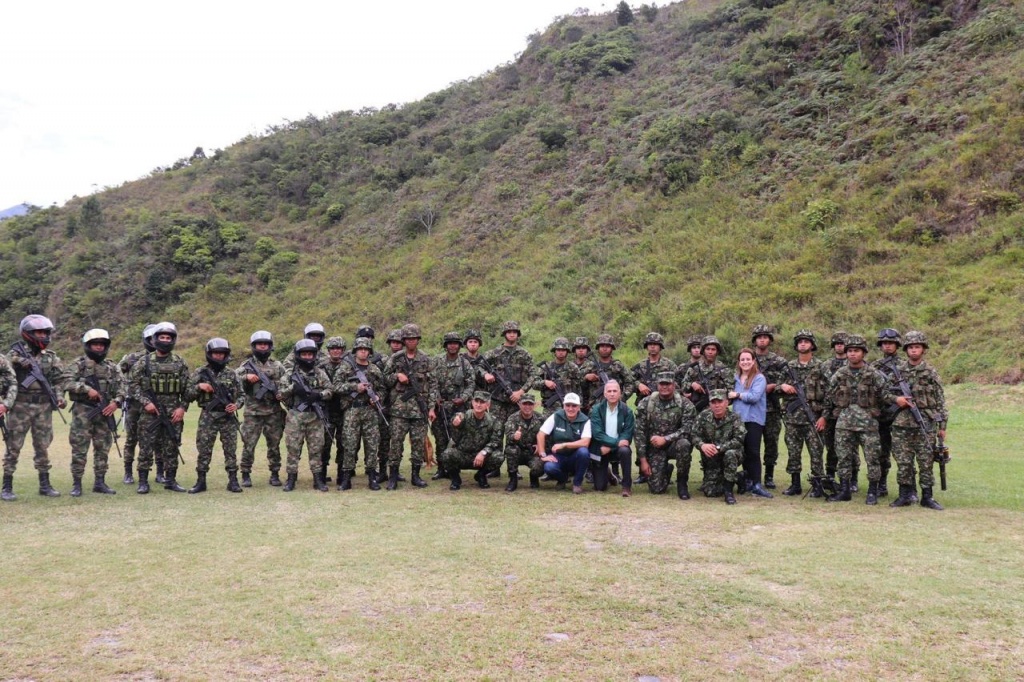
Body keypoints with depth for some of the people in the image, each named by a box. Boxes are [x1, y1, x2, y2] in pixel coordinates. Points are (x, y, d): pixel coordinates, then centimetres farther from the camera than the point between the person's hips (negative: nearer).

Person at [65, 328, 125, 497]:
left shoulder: (111, 366, 11)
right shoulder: (79, 363, 0)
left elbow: (122, 385, 5)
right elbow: (68, 382, -12)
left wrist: (116, 402, -10)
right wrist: (87, 389, -21)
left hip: (104, 412, 4)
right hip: (83, 412, -4)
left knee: (103, 449, 8)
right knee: (79, 449, -3)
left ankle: (100, 482, 16)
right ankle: (76, 484, 5)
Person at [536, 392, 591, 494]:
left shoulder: (585, 421, -9)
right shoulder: (556, 416, -6)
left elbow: (585, 442, -23)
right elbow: (540, 435, -8)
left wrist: (563, 445, -28)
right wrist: (543, 455, -15)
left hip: (575, 458, 0)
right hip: (558, 456, 0)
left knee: (583, 451, -33)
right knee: (549, 467, -32)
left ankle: (577, 483, -8)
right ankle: (562, 479, 7)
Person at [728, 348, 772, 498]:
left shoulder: (759, 378, -5)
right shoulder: (737, 378, 14)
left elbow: (754, 396, -18)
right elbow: (732, 396, 19)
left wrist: (737, 395, -9)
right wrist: (730, 395, -2)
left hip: (753, 419, -6)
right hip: (738, 418, 6)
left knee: (753, 452, -8)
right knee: (743, 451, 9)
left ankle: (756, 485, -7)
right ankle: (747, 481, 18)